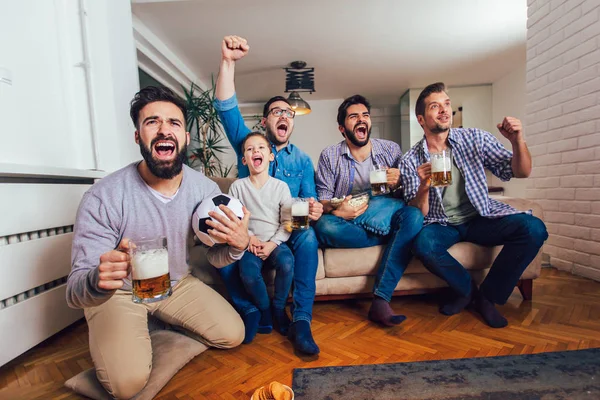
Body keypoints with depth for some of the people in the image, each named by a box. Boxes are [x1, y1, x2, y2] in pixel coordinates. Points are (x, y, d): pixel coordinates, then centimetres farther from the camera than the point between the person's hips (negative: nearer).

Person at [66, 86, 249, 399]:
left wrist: (238, 244, -30)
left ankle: (160, 320, 23)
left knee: (232, 335, -3)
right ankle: (110, 339, 14)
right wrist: (98, 281, -48)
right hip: (117, 293, -3)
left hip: (177, 283, 4)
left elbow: (215, 257, -6)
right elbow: (74, 290, -23)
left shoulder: (206, 189, -16)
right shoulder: (103, 198, -27)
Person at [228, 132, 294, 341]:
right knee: (248, 272, -29)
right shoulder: (237, 186, 4)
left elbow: (287, 221, 0)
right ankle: (264, 310, 2)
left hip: (275, 242, 0)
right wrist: (249, 237, -10)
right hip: (250, 243, 0)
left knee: (286, 263, -31)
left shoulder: (281, 186, 3)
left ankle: (279, 308, -2)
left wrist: (273, 243, -11)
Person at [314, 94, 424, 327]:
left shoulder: (391, 149, 7)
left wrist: (398, 183, -16)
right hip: (350, 224, -1)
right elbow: (323, 197, -2)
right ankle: (390, 239, -12)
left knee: (413, 215, -30)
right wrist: (335, 211, -25)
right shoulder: (329, 156, 2)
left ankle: (380, 301, -31)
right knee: (323, 227, -33)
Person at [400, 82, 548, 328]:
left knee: (533, 228, -24)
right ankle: (469, 290, -2)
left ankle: (488, 296, -3)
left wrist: (517, 141, -18)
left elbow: (520, 172, 2)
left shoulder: (475, 139, 0)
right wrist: (423, 187, -29)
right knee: (424, 245, -34)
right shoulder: (411, 161, -6)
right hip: (441, 224, -2)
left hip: (481, 217, 3)